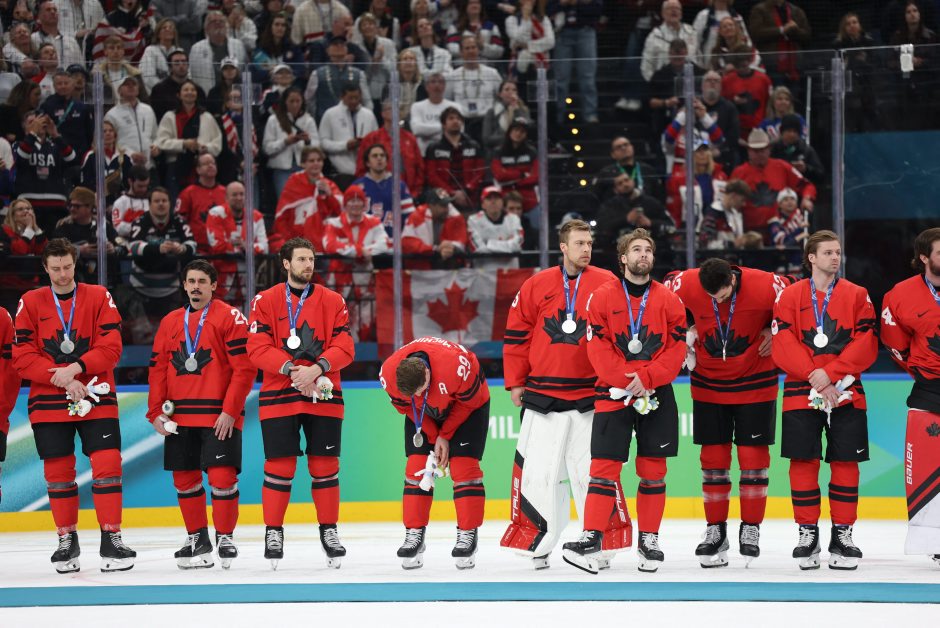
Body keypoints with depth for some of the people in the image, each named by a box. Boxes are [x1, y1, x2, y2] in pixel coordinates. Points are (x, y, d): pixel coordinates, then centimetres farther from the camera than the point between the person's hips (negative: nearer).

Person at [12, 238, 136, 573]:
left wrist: (76, 367, -18)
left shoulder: (98, 297, 3)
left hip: (96, 398, -1)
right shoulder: (31, 303, 4)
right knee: (58, 471, 3)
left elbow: (112, 347, -4)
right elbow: (22, 356, -3)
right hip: (48, 402, 1)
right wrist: (63, 380, -14)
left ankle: (111, 539, -3)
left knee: (107, 465, -9)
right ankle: (67, 541, 15)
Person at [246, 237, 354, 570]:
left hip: (324, 394, 2)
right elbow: (258, 349, -7)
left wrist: (318, 368, -18)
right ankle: (273, 532, 8)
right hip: (278, 395, -2)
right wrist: (292, 369, -19)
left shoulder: (333, 301, 6)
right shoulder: (265, 301, 1)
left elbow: (344, 348, -1)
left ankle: (329, 531, 16)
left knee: (325, 465, 5)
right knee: (280, 465, -2)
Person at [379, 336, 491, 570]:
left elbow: (469, 403, -22)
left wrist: (445, 435, -15)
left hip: (466, 405, -3)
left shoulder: (457, 368, -42)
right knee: (416, 466, -6)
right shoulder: (389, 374, -31)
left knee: (463, 466, -13)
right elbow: (408, 407, -12)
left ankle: (468, 534, -7)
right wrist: (434, 437, -17)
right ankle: (414, 534, -1)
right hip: (423, 413, 3)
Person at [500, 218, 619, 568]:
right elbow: (517, 334, 9)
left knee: (592, 470, 0)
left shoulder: (607, 284, 2)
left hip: (590, 395, -1)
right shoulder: (536, 286, 5)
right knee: (537, 470, 1)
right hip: (542, 393, 1)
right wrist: (515, 382, 6)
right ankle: (536, 543, 9)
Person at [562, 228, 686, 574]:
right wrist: (626, 382, -14)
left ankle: (649, 541, 14)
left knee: (653, 471, 6)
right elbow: (598, 348, -5)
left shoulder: (669, 300, 5)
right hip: (613, 393, -2)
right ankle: (592, 539, -10)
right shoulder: (602, 297, 1)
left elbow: (676, 349, -1)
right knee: (605, 466, -8)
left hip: (657, 395, 2)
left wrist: (647, 378, -14)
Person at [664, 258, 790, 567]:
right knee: (713, 457, 4)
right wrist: (686, 330, -1)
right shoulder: (686, 285, -18)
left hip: (754, 383, -2)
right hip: (708, 385, 2)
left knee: (753, 457, 0)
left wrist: (773, 331, -10)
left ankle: (751, 529, 10)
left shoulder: (766, 286, -24)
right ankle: (715, 530, 13)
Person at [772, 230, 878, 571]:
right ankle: (807, 534, 9)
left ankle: (842, 535, 10)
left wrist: (831, 374, -14)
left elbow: (866, 346, -3)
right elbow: (783, 343, -4)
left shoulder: (857, 296, 6)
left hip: (846, 392, 1)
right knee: (803, 462, -1)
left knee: (845, 463, 1)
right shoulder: (790, 295, 5)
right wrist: (813, 374, -16)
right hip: (800, 391, -1)